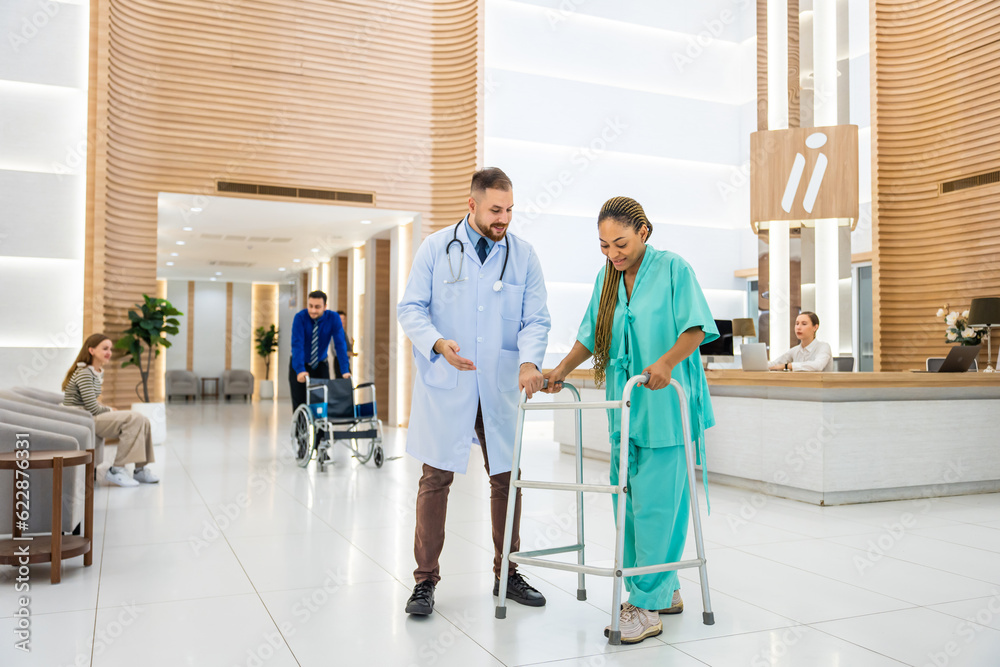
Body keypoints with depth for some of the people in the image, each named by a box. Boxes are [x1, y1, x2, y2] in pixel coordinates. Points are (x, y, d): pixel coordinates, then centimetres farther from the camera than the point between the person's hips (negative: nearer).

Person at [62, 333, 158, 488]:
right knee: (133, 419, -22)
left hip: (88, 417, 9)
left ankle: (141, 469, -3)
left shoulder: (98, 372, 16)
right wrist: (110, 410, -1)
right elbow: (92, 408, -20)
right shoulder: (84, 373, -15)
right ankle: (117, 470, -17)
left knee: (142, 420, -6)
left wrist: (108, 410, 2)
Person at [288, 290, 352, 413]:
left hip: (321, 365, 1)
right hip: (300, 364, -1)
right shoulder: (300, 317, -22)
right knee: (299, 404, -4)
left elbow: (340, 344, -21)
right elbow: (297, 345, -30)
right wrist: (300, 370, -41)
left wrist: (345, 370, -29)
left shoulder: (333, 318, -17)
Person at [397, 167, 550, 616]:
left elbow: (535, 319, 2)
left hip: (500, 388, 2)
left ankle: (507, 574, 25)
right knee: (435, 479, 1)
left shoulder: (523, 256, 5)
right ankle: (425, 580, 14)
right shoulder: (436, 248, 1)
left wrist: (529, 360, -18)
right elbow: (410, 308, 0)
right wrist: (438, 343, -20)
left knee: (507, 478, 9)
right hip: (444, 387, -2)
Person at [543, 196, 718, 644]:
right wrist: (563, 369, 11)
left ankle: (647, 606, 2)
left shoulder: (672, 268, -5)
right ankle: (665, 592, 23)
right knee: (628, 501, 9)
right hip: (625, 405, 7)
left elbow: (697, 327, -10)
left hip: (665, 406, -6)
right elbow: (592, 335, 21)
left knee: (655, 504, -6)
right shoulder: (607, 278, 13)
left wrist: (667, 361, -25)